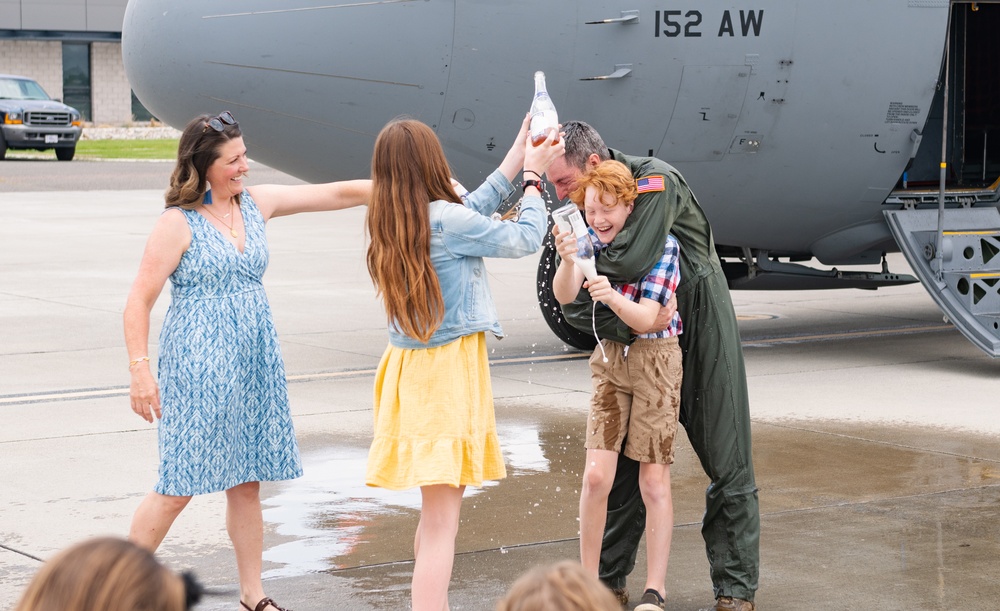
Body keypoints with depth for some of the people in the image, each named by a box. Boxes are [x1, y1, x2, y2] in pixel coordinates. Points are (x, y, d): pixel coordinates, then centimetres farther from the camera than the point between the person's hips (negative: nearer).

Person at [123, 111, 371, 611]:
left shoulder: (256, 203, 8)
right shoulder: (178, 224, -9)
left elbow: (337, 194, 9)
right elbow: (140, 300, -9)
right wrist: (140, 370, -16)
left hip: (253, 364, 6)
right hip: (197, 370, -6)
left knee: (247, 483, 9)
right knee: (180, 485, -4)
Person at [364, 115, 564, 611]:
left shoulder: (388, 224, 4)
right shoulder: (445, 220, -18)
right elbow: (526, 238, -7)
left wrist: (515, 160, 20)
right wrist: (533, 177, 8)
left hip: (410, 367, 8)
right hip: (449, 370, -8)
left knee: (438, 509, 19)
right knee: (441, 522, -9)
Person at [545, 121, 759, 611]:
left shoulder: (655, 180, -20)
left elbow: (631, 261, -34)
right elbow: (576, 307, -9)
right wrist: (629, 325, -27)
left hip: (701, 334, -6)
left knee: (727, 466, 0)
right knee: (622, 463, 7)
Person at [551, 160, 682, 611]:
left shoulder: (662, 244, -15)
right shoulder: (592, 242, -2)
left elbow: (646, 319, -19)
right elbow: (563, 296, -18)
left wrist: (614, 299, -39)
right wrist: (567, 261, -38)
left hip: (656, 358, -3)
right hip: (610, 359, 3)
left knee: (653, 482, 0)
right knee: (596, 476, -5)